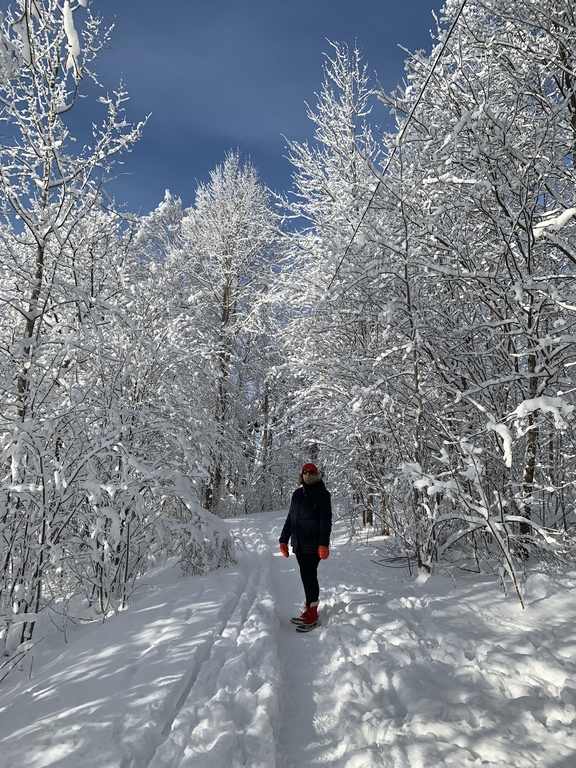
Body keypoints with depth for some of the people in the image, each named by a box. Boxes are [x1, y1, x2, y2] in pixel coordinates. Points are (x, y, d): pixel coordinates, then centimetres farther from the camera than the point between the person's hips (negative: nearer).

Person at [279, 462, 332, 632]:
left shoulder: (321, 493, -6)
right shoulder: (297, 493, 13)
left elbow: (326, 520, -12)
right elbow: (290, 518, 18)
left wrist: (324, 544, -19)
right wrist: (284, 540, 15)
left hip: (313, 544, -6)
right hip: (299, 544, 6)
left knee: (309, 577, -4)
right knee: (306, 577, 12)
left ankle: (312, 616, 7)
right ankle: (309, 611, 22)